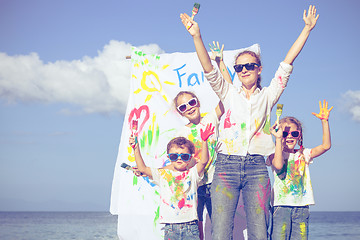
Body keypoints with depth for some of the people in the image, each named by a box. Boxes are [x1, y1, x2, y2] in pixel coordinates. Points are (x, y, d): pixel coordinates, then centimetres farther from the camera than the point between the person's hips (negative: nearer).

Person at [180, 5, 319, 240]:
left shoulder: (268, 96, 14)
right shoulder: (229, 93, 15)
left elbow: (288, 63, 10)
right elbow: (209, 69, 2)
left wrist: (307, 28, 6)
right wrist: (197, 36, -11)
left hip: (256, 168, 0)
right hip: (226, 165, 0)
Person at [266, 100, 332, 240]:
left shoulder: (303, 155, 13)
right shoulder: (274, 155, 2)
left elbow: (326, 145, 4)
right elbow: (278, 165, -20)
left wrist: (325, 121, -2)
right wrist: (278, 139, -18)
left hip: (301, 207, 4)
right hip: (281, 206, -3)